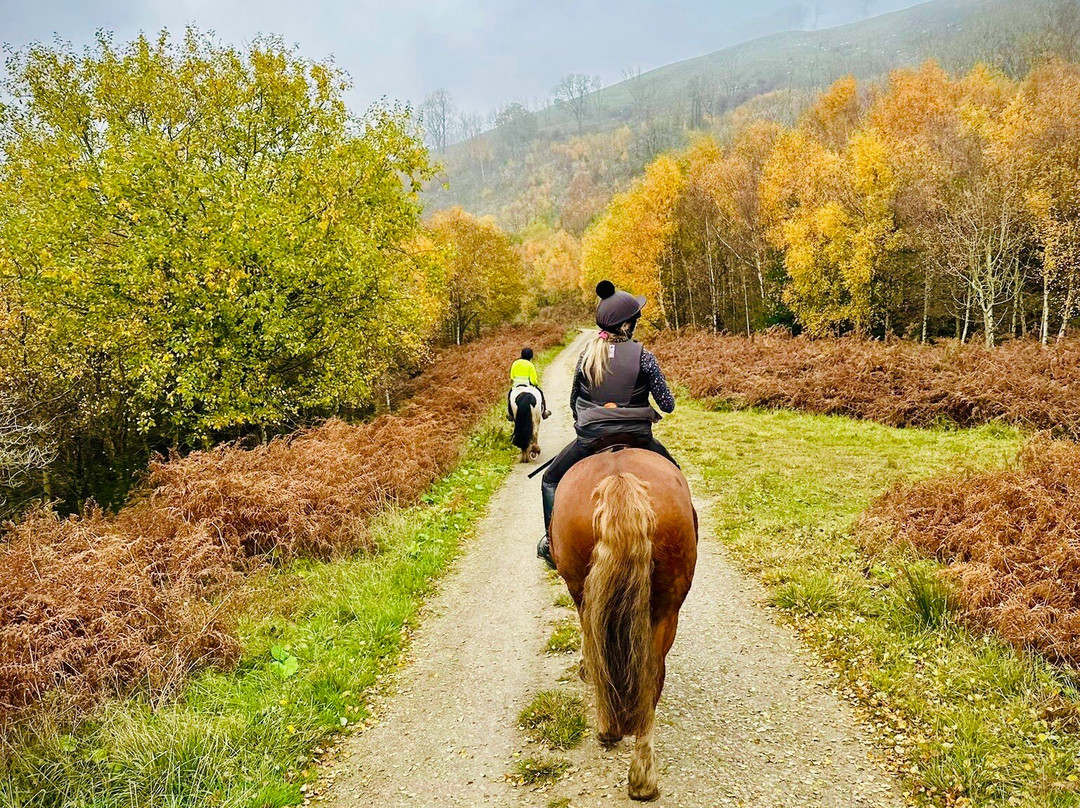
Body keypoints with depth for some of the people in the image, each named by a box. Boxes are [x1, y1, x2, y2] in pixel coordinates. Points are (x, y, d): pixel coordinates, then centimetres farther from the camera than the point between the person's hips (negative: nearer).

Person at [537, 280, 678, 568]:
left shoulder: (587, 353, -1)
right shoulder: (642, 355, -9)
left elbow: (573, 401, 10)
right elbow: (668, 405, -8)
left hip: (590, 439, 1)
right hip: (637, 438, 0)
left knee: (551, 480, 23)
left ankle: (552, 542, 14)